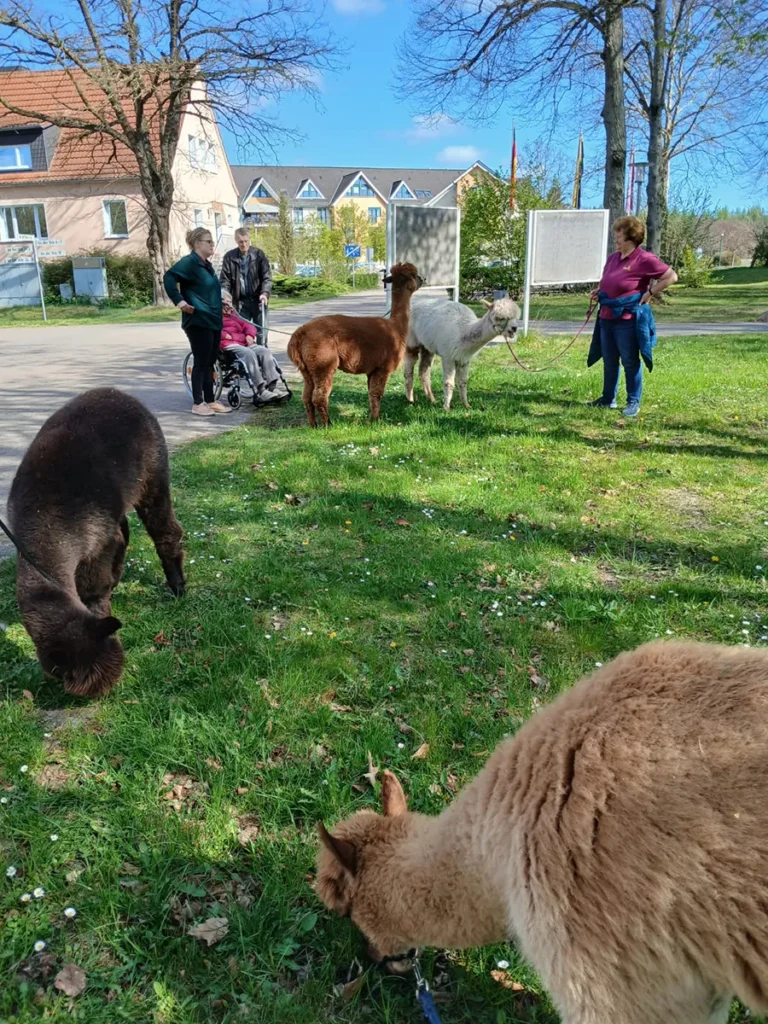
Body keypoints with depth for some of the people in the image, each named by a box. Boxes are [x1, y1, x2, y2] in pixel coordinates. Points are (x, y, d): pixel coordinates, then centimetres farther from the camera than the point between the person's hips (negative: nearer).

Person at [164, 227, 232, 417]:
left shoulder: (207, 265, 16)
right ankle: (198, 403, 5)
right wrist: (179, 301, -24)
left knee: (210, 362, 11)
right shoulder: (189, 262, -11)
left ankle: (210, 401, 18)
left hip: (213, 321, 9)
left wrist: (222, 303, 21)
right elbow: (169, 277, -23)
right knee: (201, 362, -4)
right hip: (198, 321, -9)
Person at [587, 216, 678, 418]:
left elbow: (671, 276, -11)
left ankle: (633, 402, 12)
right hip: (607, 318, 7)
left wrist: (650, 292, -12)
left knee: (630, 362, 1)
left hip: (628, 320, -7)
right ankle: (608, 399, 26)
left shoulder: (644, 259, -12)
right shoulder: (613, 257, 11)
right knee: (609, 361, 14)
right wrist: (599, 291, 8)